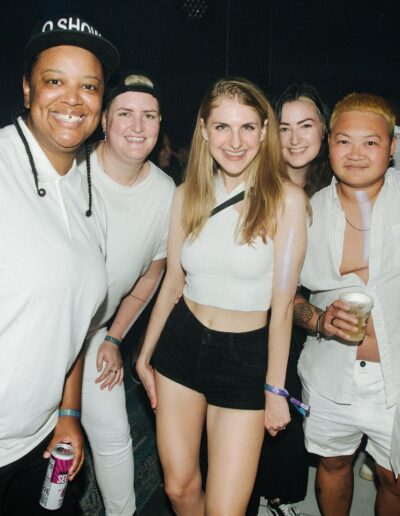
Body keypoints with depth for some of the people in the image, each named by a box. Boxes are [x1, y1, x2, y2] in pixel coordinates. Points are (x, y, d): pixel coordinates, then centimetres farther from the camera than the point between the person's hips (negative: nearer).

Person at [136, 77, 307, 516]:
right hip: (181, 343, 4)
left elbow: (282, 302, -10)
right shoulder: (187, 196, 0)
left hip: (245, 354, -3)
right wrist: (145, 356, 13)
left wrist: (275, 389, -6)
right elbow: (172, 282, 8)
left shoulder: (285, 199, -12)